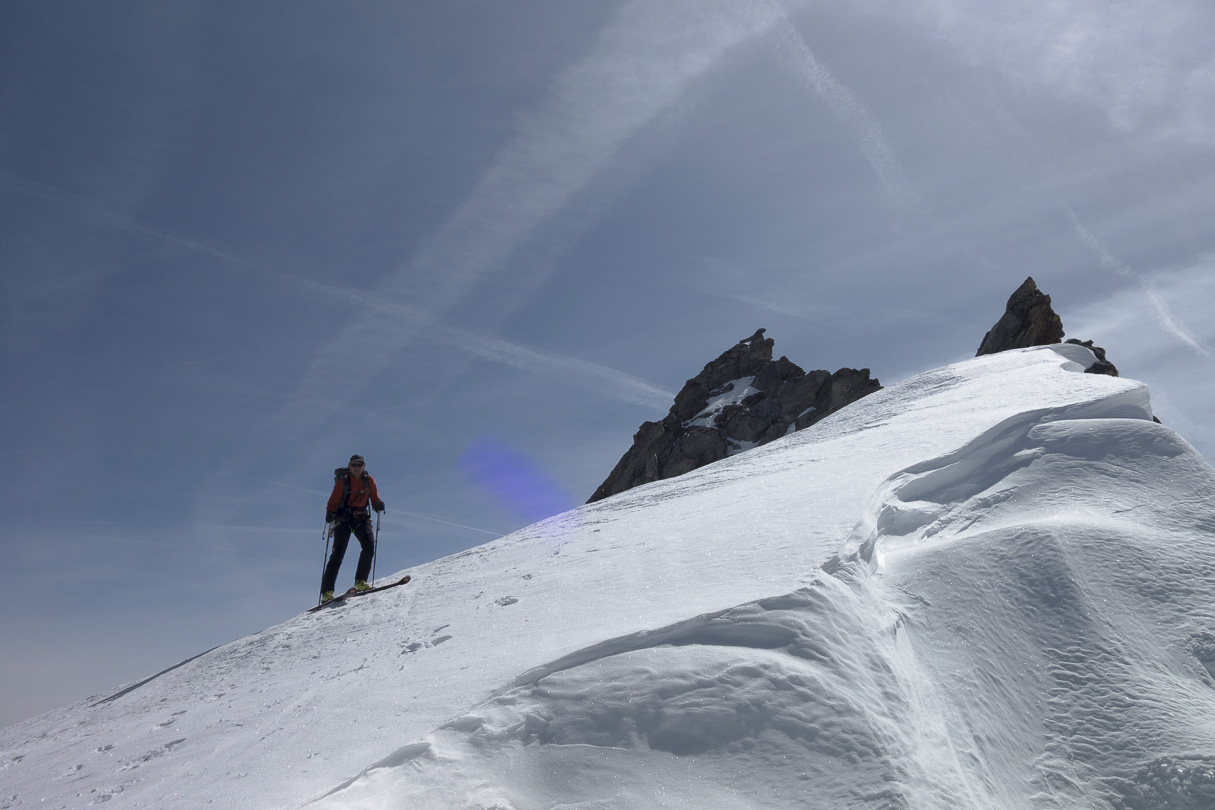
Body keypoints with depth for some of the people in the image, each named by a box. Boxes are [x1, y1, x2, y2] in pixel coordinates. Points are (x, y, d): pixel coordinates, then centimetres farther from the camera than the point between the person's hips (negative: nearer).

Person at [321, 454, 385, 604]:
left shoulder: (369, 480, 6)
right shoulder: (342, 481, -3)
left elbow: (374, 499, 7)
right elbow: (333, 501, -7)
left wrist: (378, 504, -17)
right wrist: (330, 513, -27)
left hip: (362, 519, 3)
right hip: (344, 519, -3)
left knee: (369, 545, -20)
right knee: (338, 553, -11)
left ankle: (360, 581, -8)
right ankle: (327, 591, -8)